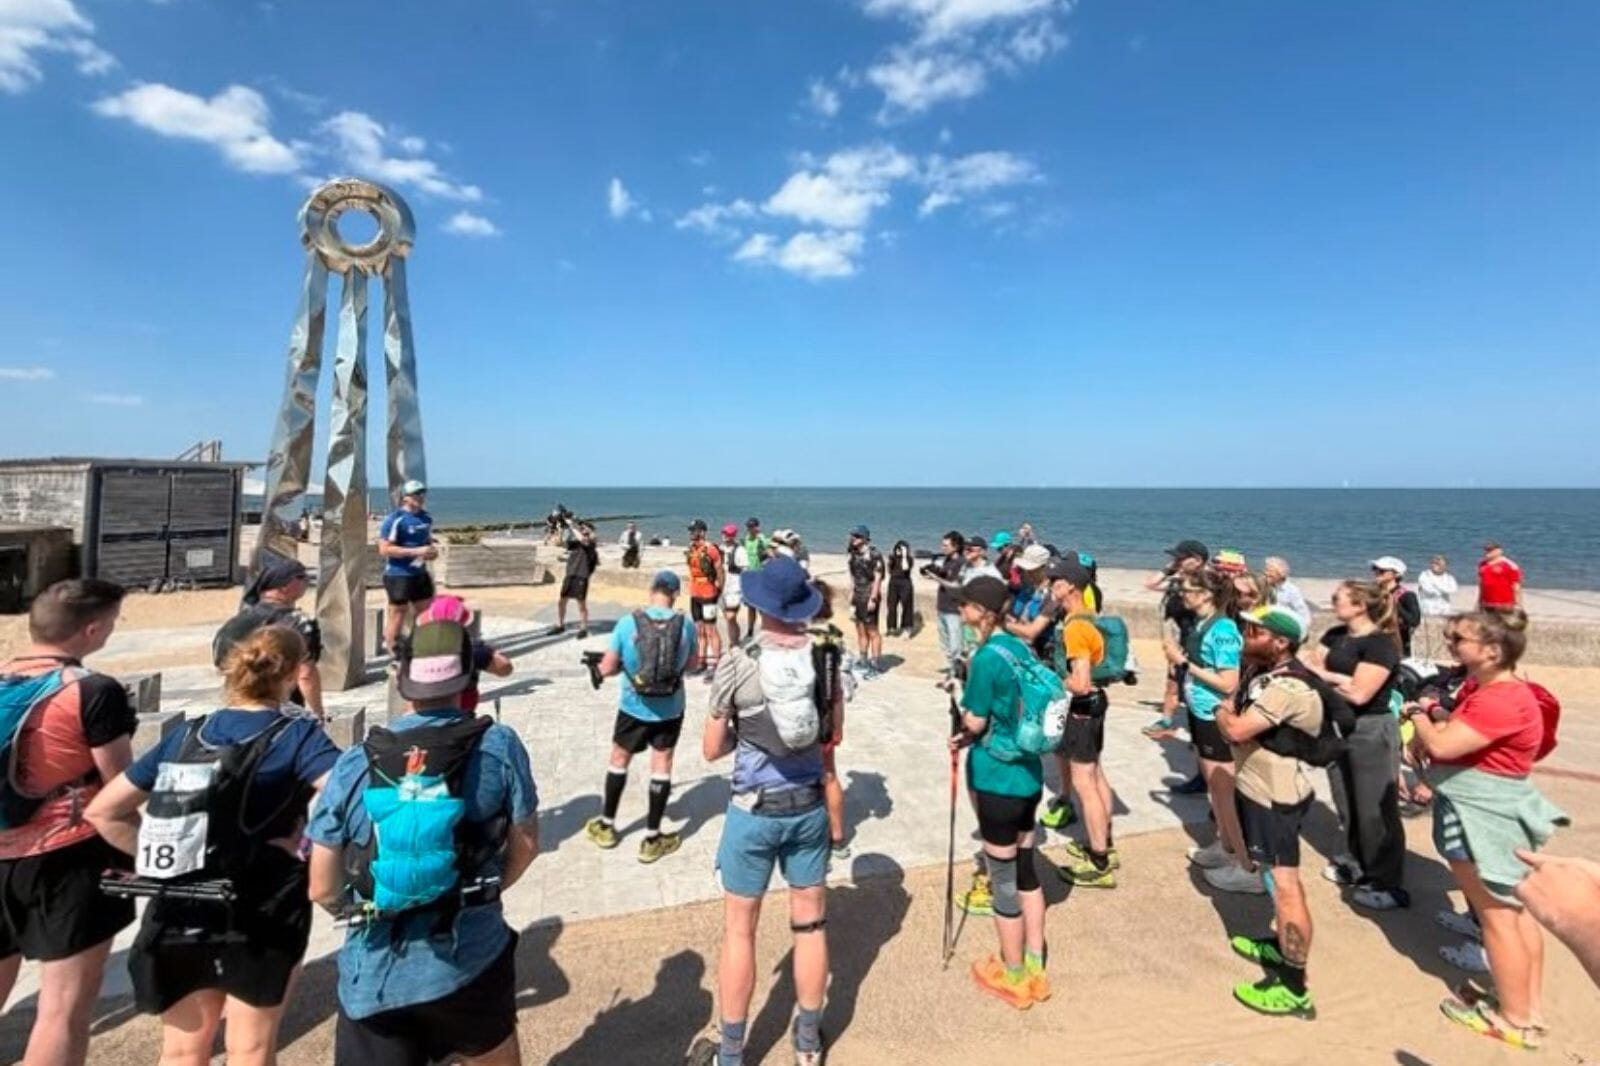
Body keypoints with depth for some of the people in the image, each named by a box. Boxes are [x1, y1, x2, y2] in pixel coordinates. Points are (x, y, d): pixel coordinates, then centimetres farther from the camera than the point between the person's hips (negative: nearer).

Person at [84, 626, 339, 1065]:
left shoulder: (185, 735, 3)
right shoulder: (296, 735, -13)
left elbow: (102, 812, 7)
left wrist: (160, 857, 8)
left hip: (181, 912, 5)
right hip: (261, 912, -4)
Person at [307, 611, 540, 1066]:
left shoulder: (354, 765, -7)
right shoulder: (499, 746, -11)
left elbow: (322, 888, -1)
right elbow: (525, 845, 0)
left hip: (374, 975, 1)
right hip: (471, 961, -1)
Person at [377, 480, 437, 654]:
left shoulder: (426, 517, 10)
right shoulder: (395, 519, -13)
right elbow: (384, 549, -18)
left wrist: (433, 550, 2)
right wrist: (416, 551, -22)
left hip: (420, 574, 7)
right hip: (398, 576, -7)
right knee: (398, 615, 2)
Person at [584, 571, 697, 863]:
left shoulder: (628, 623, -15)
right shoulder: (686, 625, -11)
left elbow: (607, 669, -11)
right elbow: (691, 663, 4)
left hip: (633, 707, 0)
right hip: (670, 708, 0)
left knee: (619, 759, 20)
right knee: (662, 764, 11)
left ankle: (606, 826, 35)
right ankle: (651, 839, 18)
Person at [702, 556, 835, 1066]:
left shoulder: (738, 662, -16)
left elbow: (712, 749, -7)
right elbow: (831, 732, 7)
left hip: (754, 810, -3)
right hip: (809, 805, 3)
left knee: (739, 929, 13)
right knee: (810, 924, 17)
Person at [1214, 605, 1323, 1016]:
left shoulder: (1287, 688, -26)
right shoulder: (1263, 673, 7)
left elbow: (1236, 730, -30)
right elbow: (1236, 725, 12)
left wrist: (1222, 712, -11)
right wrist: (1229, 715, -9)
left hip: (1276, 797, -11)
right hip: (1260, 788, 11)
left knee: (1284, 885, -4)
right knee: (1277, 879, 24)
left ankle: (1294, 987, 4)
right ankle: (1280, 946, 42)